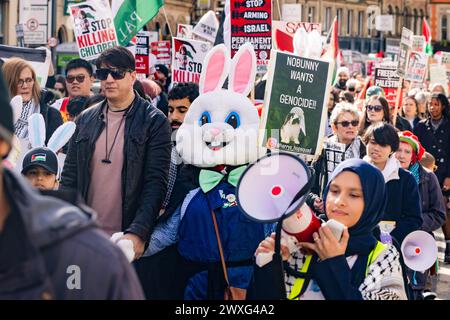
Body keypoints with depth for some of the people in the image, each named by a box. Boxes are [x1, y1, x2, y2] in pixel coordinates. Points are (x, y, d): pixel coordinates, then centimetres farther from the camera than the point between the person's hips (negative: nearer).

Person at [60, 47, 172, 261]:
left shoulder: (154, 122, -3)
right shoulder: (85, 120, 10)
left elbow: (156, 183, -10)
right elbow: (69, 177, 12)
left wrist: (137, 233, -21)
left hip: (129, 239, -4)